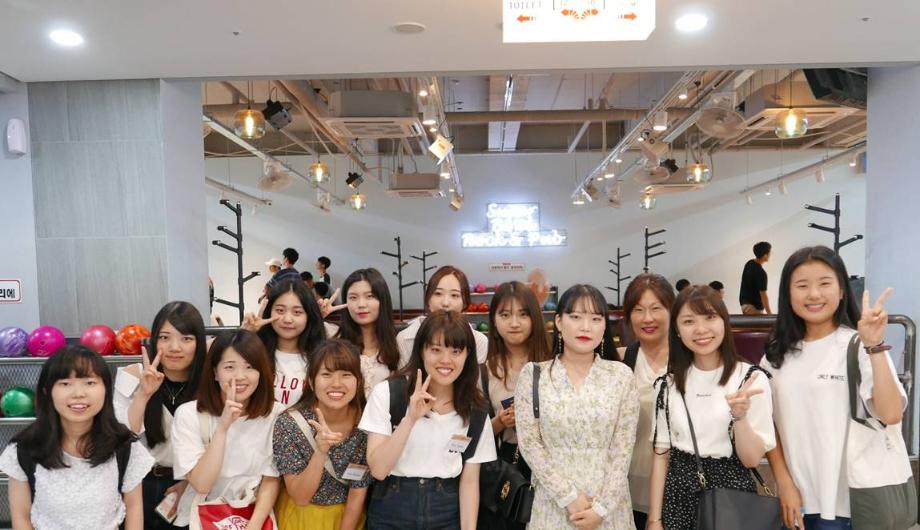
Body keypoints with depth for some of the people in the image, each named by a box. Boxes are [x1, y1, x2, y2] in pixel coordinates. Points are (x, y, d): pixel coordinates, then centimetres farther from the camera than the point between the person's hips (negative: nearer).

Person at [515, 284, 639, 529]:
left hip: (609, 503, 1)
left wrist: (602, 506, -11)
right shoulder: (532, 375, -5)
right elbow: (529, 443, -7)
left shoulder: (621, 375, -3)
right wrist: (569, 497, -13)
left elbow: (623, 447, -4)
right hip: (553, 502, 0)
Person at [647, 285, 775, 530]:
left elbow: (752, 459, -9)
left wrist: (739, 416, -25)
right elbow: (661, 454, 1)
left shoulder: (751, 378, -8)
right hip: (678, 497, 2)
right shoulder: (668, 383, -1)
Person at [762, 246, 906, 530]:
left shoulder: (860, 346, -9)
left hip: (846, 499, -3)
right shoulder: (778, 352, 3)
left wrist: (875, 346, -25)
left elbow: (891, 414, -21)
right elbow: (768, 423, 5)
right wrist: (784, 483, -2)